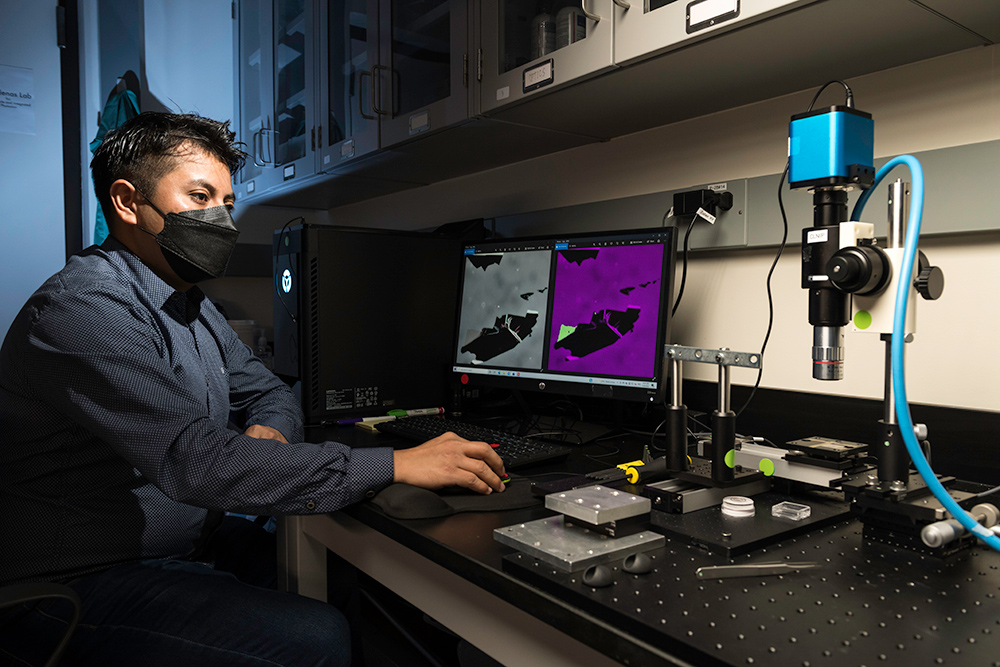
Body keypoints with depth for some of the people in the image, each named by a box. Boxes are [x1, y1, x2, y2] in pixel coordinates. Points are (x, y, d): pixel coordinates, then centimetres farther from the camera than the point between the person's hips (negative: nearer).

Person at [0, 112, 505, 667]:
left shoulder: (188, 303, 9)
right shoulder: (83, 308, -23)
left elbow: (268, 392, 16)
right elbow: (197, 462, -35)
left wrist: (268, 430, -11)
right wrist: (397, 465, -36)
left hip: (189, 545, 9)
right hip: (77, 586, -8)